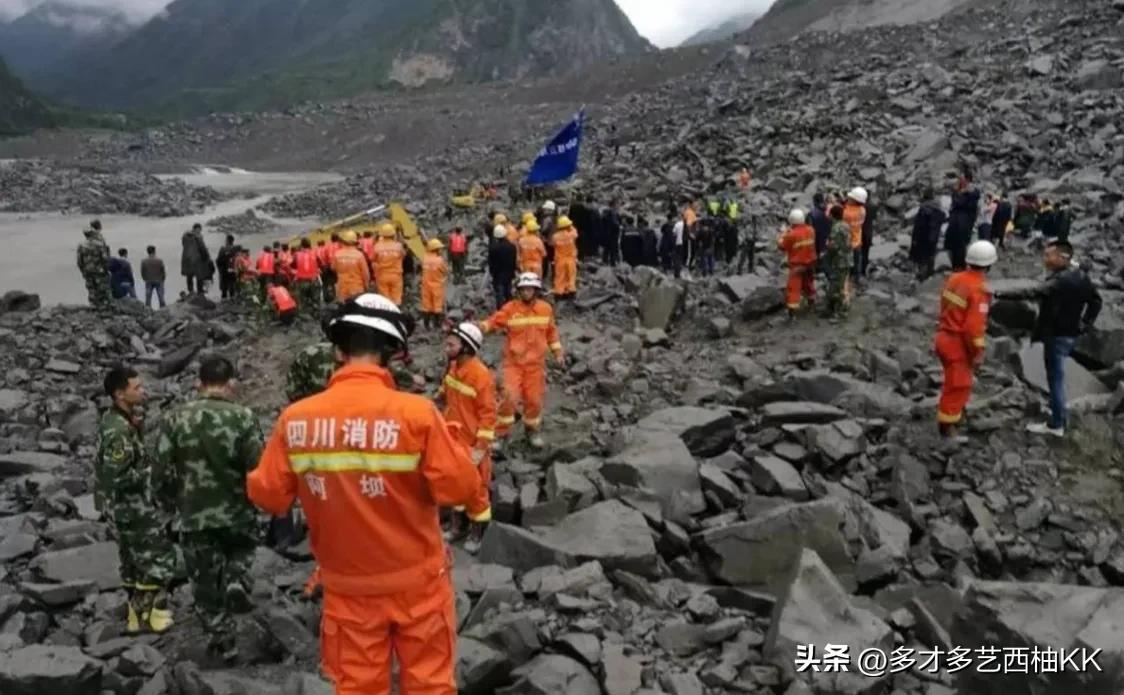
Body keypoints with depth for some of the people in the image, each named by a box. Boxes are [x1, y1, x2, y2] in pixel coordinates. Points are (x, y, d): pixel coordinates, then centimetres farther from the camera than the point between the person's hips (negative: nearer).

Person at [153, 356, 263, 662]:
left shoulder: (175, 419, -3)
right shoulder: (243, 417, -11)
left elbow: (162, 473, -3)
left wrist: (172, 505, 14)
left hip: (194, 517, 1)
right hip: (238, 513, -1)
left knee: (205, 583, 15)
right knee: (241, 551, 29)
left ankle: (223, 642, 22)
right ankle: (237, 580, 0)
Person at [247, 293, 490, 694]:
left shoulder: (295, 419, -12)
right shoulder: (415, 412, -21)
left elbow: (268, 497, -2)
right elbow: (458, 488, -19)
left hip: (348, 586, 2)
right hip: (416, 581, -2)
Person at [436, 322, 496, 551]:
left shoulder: (481, 374, -24)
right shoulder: (453, 367, -1)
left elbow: (488, 413, -21)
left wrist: (481, 447, -21)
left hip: (472, 443, -7)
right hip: (453, 439, 7)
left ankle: (476, 533, 25)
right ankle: (457, 526, 37)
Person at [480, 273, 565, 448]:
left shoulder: (546, 309, 0)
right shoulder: (510, 308, -8)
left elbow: (551, 331, 12)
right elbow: (494, 322, -14)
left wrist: (557, 352, 13)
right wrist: (481, 326, -34)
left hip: (536, 363, 2)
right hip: (513, 362, -2)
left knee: (534, 398, 10)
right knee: (509, 396, -12)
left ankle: (532, 430, 34)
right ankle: (500, 433, 5)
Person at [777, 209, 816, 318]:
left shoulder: (792, 234, -23)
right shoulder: (810, 230, -3)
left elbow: (781, 246, -12)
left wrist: (784, 234, 1)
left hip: (797, 265, -6)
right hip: (810, 262, 6)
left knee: (794, 287, -4)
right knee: (808, 282, 26)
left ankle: (792, 310, -9)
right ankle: (812, 302, 44)